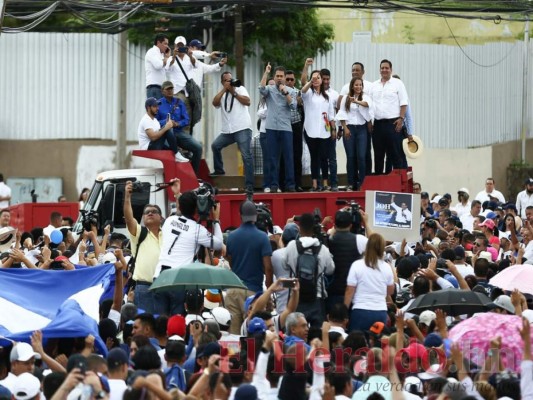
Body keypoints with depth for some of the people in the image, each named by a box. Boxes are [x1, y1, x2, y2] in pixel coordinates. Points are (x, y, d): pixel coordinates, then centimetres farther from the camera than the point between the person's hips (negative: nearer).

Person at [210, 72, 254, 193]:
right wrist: (224, 89, -4)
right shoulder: (222, 94, 17)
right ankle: (219, 170, 29)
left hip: (242, 129, -6)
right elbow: (215, 103, -3)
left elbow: (247, 102, -8)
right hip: (228, 130, 6)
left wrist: (233, 92, -6)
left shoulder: (240, 89, 7)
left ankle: (249, 186, -15)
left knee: (246, 156, -11)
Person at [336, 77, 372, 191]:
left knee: (361, 156, -8)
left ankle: (361, 183, -2)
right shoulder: (345, 98, 8)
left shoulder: (365, 97, 5)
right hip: (349, 128, 1)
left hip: (361, 128, -1)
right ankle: (351, 183, 6)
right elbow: (342, 114, 6)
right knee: (350, 156, 0)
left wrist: (356, 101, -38)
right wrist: (345, 128, -4)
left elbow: (366, 104, -19)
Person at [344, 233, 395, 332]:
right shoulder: (386, 267, 3)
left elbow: (349, 292, -2)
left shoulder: (357, 265, -6)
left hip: (361, 312, -3)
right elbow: (390, 291, 15)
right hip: (381, 312, 3)